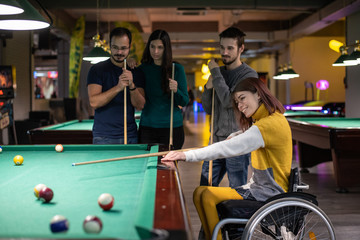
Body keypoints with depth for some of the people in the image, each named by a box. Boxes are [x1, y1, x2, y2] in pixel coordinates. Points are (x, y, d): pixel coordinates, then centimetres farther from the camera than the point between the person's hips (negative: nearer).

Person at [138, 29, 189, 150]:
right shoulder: (143, 68, 5)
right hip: (147, 127, 2)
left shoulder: (177, 69, -1)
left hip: (172, 127, -2)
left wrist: (176, 90, -22)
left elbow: (184, 102, 1)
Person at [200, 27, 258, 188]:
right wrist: (208, 88, -5)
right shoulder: (220, 72, 12)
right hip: (217, 141, 7)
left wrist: (215, 71, -13)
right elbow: (208, 109, 14)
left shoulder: (249, 75, -9)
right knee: (204, 191, 13)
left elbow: (229, 101, -22)